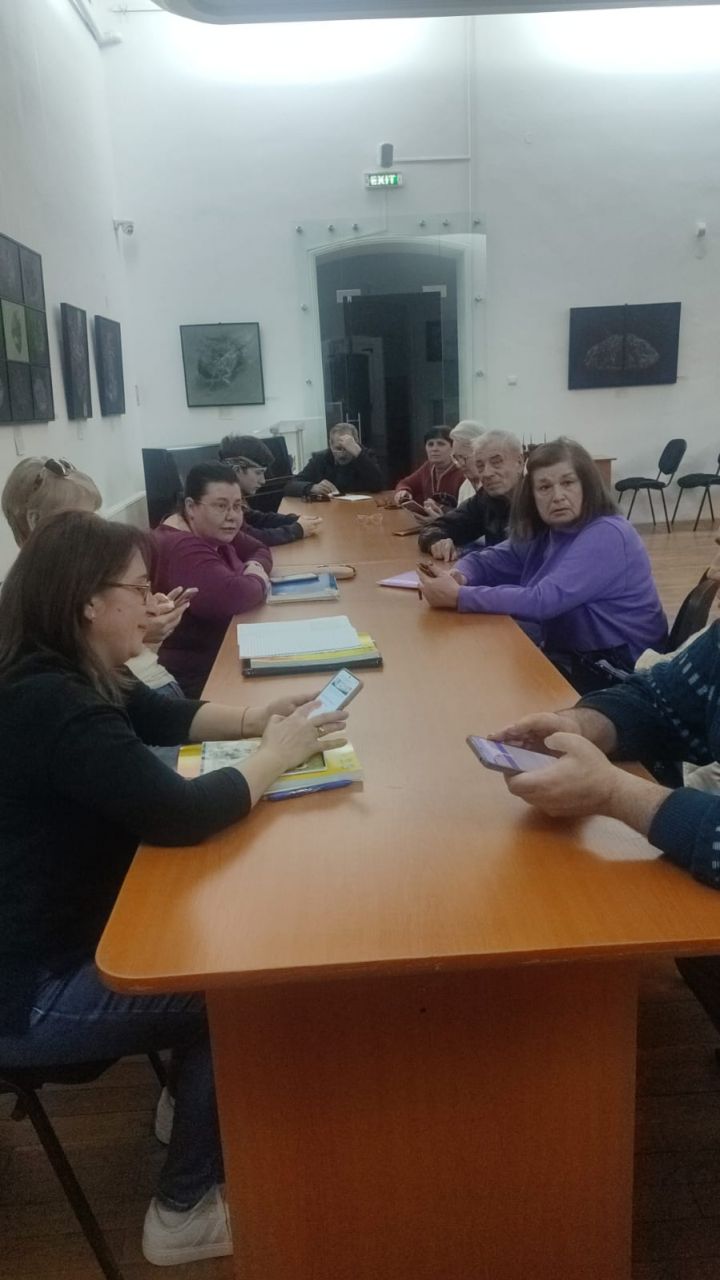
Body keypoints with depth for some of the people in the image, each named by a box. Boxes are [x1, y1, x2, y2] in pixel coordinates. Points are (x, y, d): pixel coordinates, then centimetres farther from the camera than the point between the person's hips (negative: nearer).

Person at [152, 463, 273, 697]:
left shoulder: (214, 533, 7)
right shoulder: (180, 547, -23)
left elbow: (261, 550, 19)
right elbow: (230, 596, -35)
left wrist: (256, 566, -4)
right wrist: (259, 581, -14)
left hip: (226, 649, 10)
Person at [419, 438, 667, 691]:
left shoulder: (606, 536, -21)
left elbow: (543, 601, -30)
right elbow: (486, 560, 9)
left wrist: (458, 596, -31)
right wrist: (458, 576, -15)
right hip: (567, 655, 7)